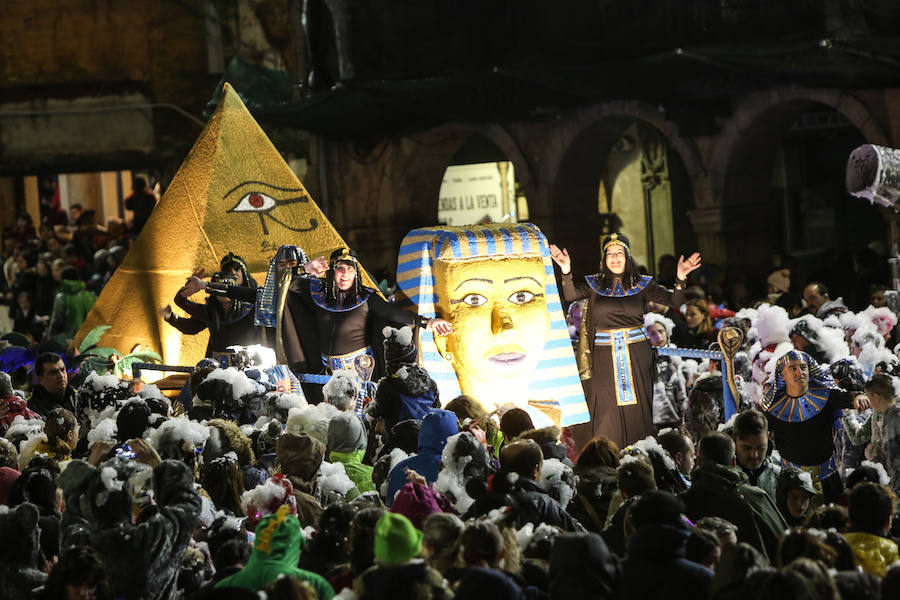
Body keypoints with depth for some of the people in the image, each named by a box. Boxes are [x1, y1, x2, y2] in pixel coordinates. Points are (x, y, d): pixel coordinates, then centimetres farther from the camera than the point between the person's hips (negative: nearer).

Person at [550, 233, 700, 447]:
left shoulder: (641, 284, 6)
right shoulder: (594, 284, 8)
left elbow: (672, 300, -2)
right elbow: (570, 295, -8)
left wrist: (681, 278, -20)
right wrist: (566, 271, -24)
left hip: (637, 354, 0)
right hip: (605, 355, 0)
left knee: (636, 406, 0)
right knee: (607, 408, -3)